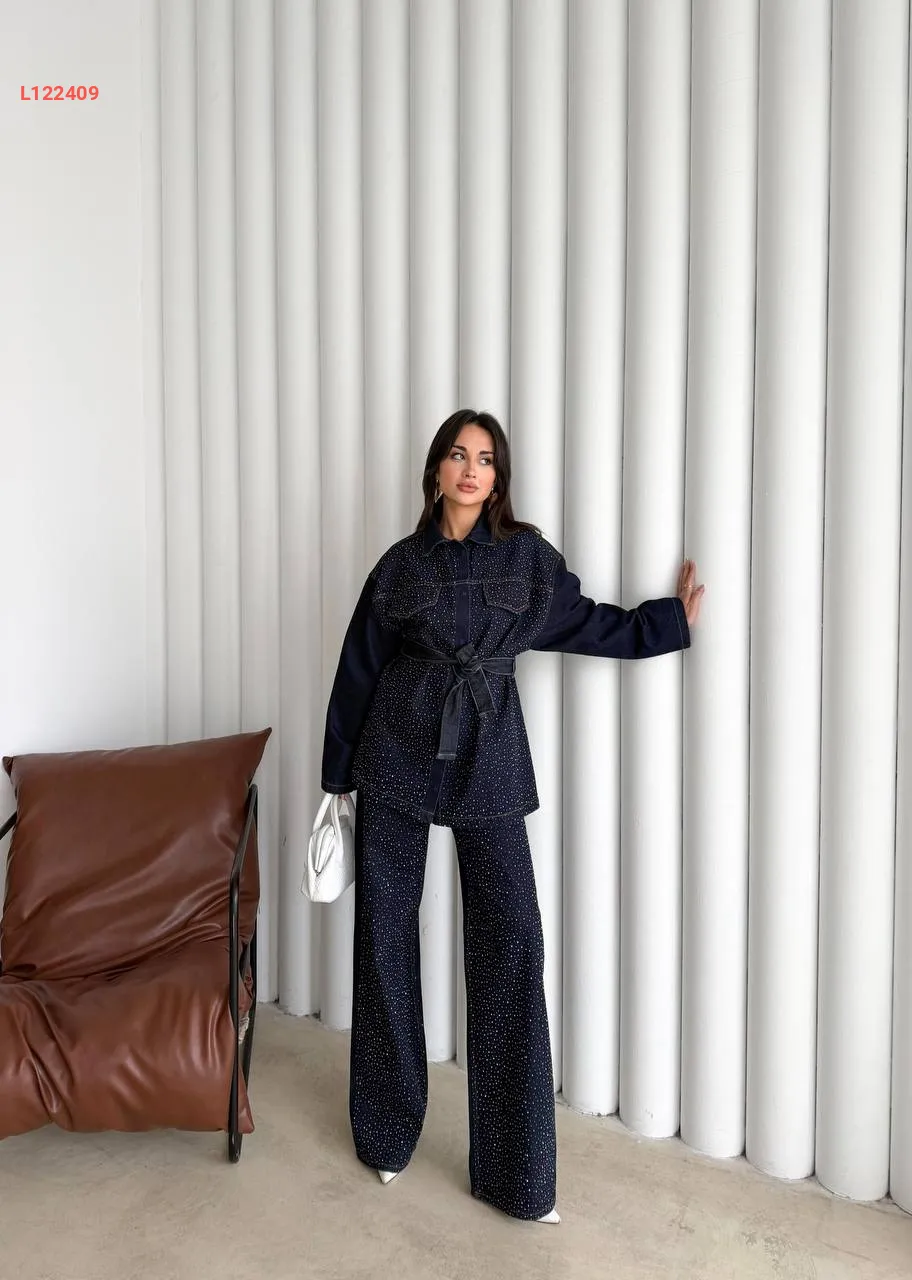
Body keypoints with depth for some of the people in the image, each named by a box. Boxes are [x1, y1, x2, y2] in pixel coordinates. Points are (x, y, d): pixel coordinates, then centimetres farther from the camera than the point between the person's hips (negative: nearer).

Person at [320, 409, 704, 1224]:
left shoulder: (528, 556, 6)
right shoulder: (402, 564, 4)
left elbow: (590, 626, 17)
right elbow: (359, 671, 8)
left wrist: (672, 618, 10)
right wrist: (338, 773, 9)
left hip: (487, 761, 0)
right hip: (397, 757, 1)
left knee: (510, 940, -4)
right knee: (385, 933, 7)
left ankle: (515, 1170, 10)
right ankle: (387, 1132, 28)